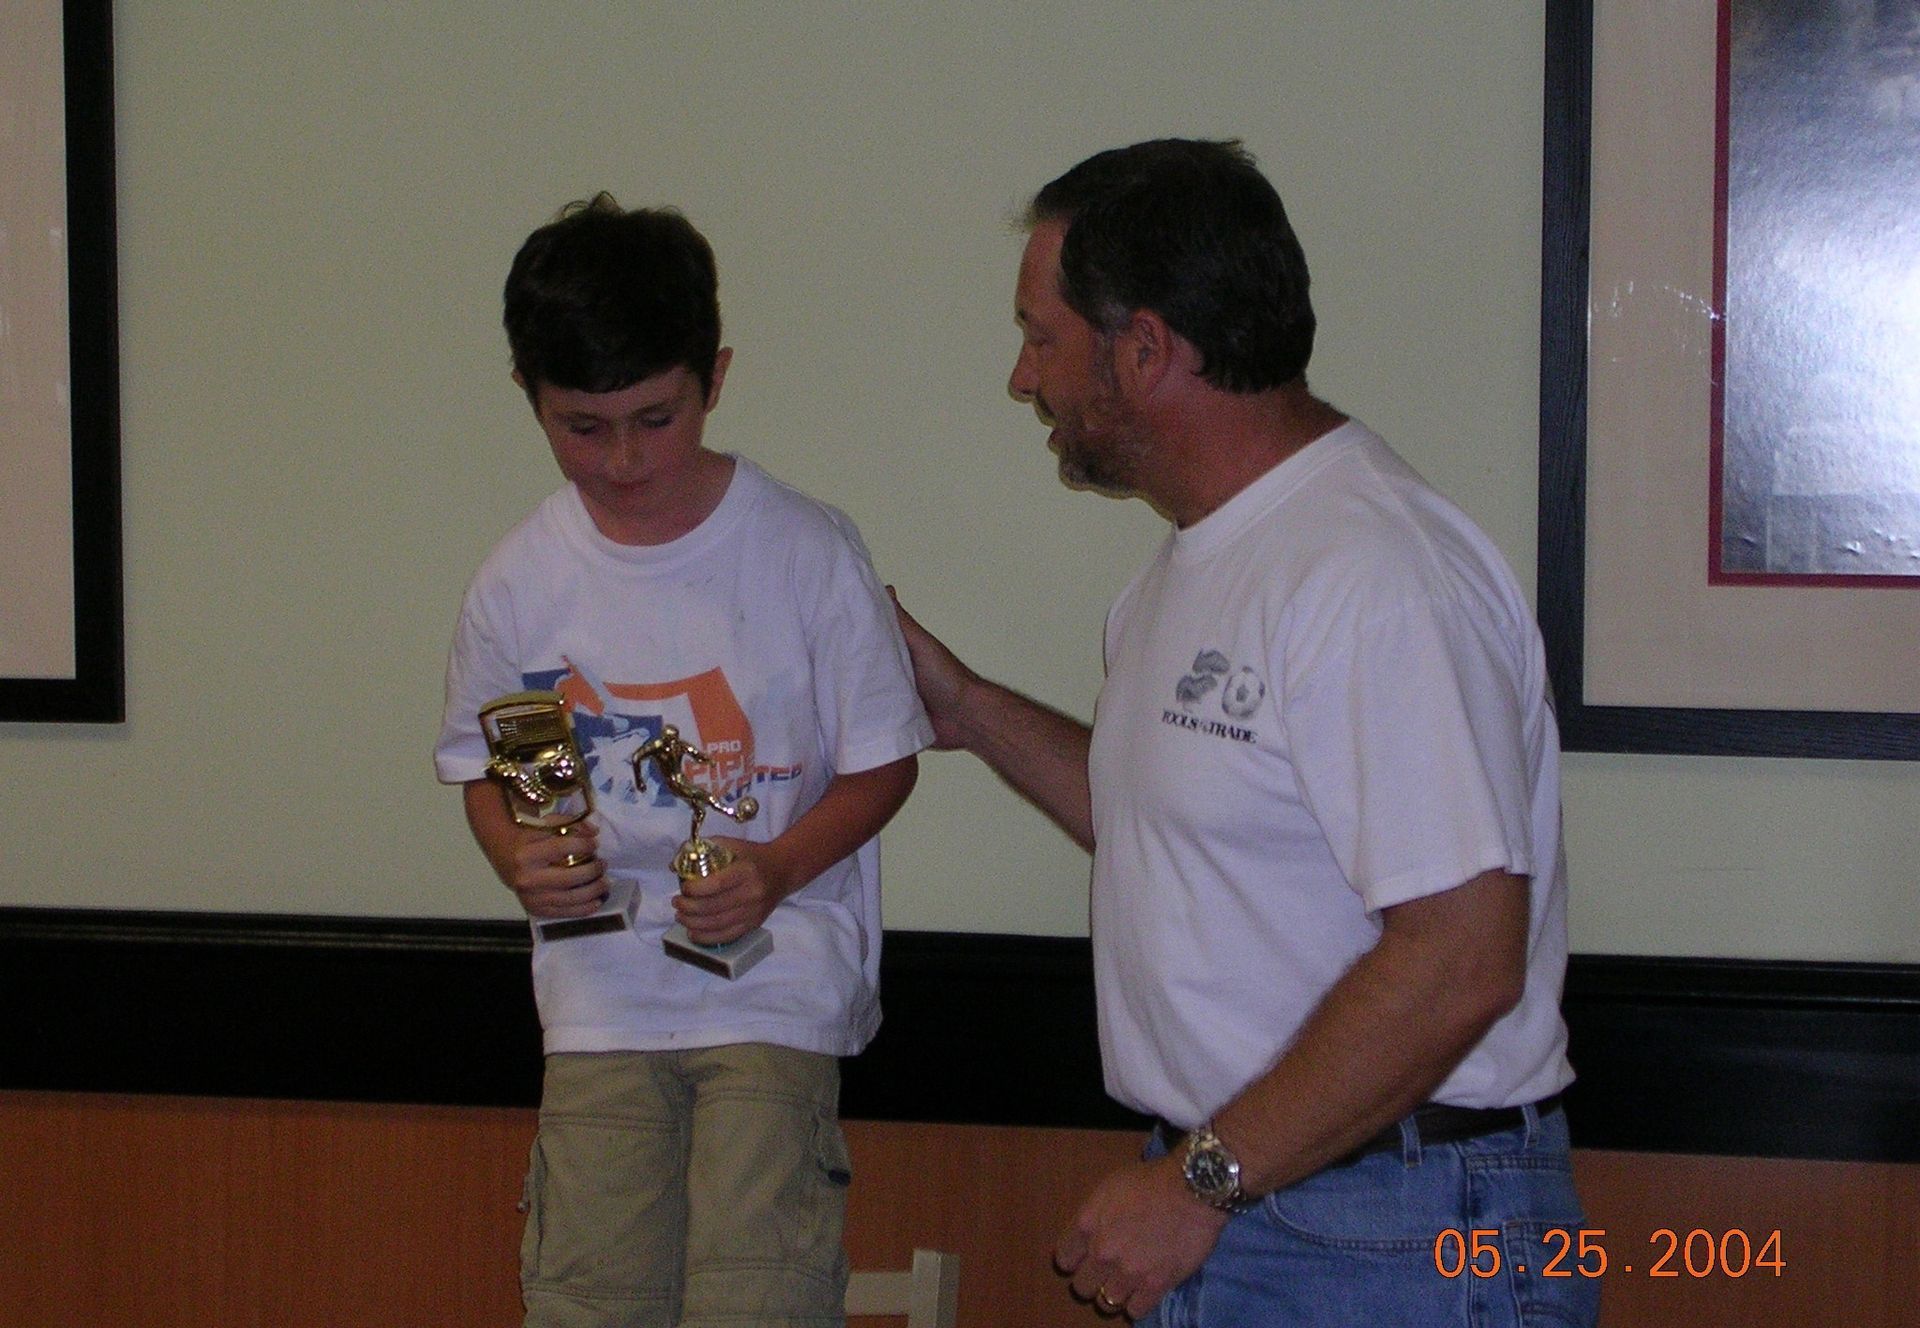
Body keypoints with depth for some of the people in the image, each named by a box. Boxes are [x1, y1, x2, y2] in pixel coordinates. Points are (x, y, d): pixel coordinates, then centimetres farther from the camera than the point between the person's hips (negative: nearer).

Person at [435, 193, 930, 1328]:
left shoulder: (807, 551, -8)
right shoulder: (519, 583, 0)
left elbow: (882, 762, 0)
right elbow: (485, 767, 14)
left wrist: (775, 871, -16)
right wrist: (522, 861, -7)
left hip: (776, 986, -2)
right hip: (599, 995, 3)